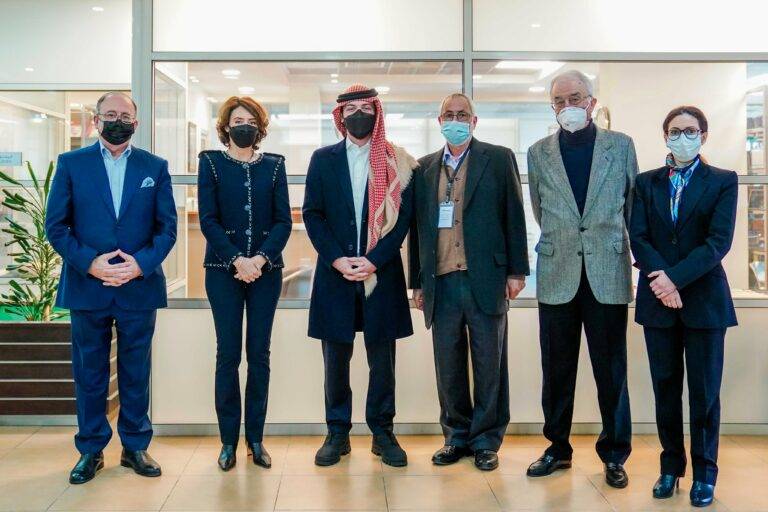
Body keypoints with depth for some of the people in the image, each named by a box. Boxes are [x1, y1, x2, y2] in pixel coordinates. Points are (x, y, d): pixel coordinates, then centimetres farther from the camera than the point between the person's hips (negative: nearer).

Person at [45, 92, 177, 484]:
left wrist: (141, 263, -13)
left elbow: (167, 227, 3)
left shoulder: (155, 167, 7)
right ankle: (91, 450, 21)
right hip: (87, 286, 0)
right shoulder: (71, 163, 5)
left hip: (140, 286, 1)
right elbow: (55, 226, 0)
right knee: (89, 373, 8)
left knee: (136, 373, 9)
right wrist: (91, 263, -13)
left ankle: (135, 447, 22)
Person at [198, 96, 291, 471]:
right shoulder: (211, 162, 5)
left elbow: (283, 220, 2)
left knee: (259, 353, 4)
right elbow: (208, 219, -3)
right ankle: (228, 440, 9)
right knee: (228, 353, 0)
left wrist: (260, 258, -13)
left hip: (265, 269, 1)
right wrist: (237, 260, -14)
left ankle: (256, 438, 13)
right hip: (224, 269, -1)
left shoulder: (274, 165, 9)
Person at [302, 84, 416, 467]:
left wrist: (373, 261, -12)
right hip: (334, 273, 1)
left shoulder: (396, 162, 5)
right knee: (336, 358, 6)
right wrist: (337, 259, -9)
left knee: (382, 358, 6)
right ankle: (337, 433, 18)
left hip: (382, 273, -1)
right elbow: (312, 214, 3)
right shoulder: (323, 159, 9)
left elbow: (403, 216, -1)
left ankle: (382, 431, 19)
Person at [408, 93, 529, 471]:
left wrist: (516, 271, -3)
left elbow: (514, 217, 2)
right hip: (441, 283, 3)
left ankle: (486, 440, 18)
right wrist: (417, 281, 12)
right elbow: (418, 226, 14)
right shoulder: (425, 168, 14)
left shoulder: (498, 159, 6)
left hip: (485, 280, -2)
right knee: (448, 366, 8)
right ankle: (456, 437, 22)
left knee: (489, 364, 5)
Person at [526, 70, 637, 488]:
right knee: (557, 369, 8)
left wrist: (627, 251, 14)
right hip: (557, 275, 1)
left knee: (611, 369, 4)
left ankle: (614, 454, 19)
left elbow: (633, 204, 11)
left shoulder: (620, 146, 5)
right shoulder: (539, 153, 7)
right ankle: (557, 448, 22)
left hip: (608, 273, -1)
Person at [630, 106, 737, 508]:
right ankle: (671, 466, 21)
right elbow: (638, 237, -1)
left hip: (704, 299, -2)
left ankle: (704, 472, 17)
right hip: (658, 299, 2)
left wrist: (675, 277, -18)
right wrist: (659, 279, -16)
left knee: (704, 390, 4)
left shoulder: (723, 182, 2)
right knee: (666, 387, 8)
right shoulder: (646, 182, 9)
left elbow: (719, 241, -9)